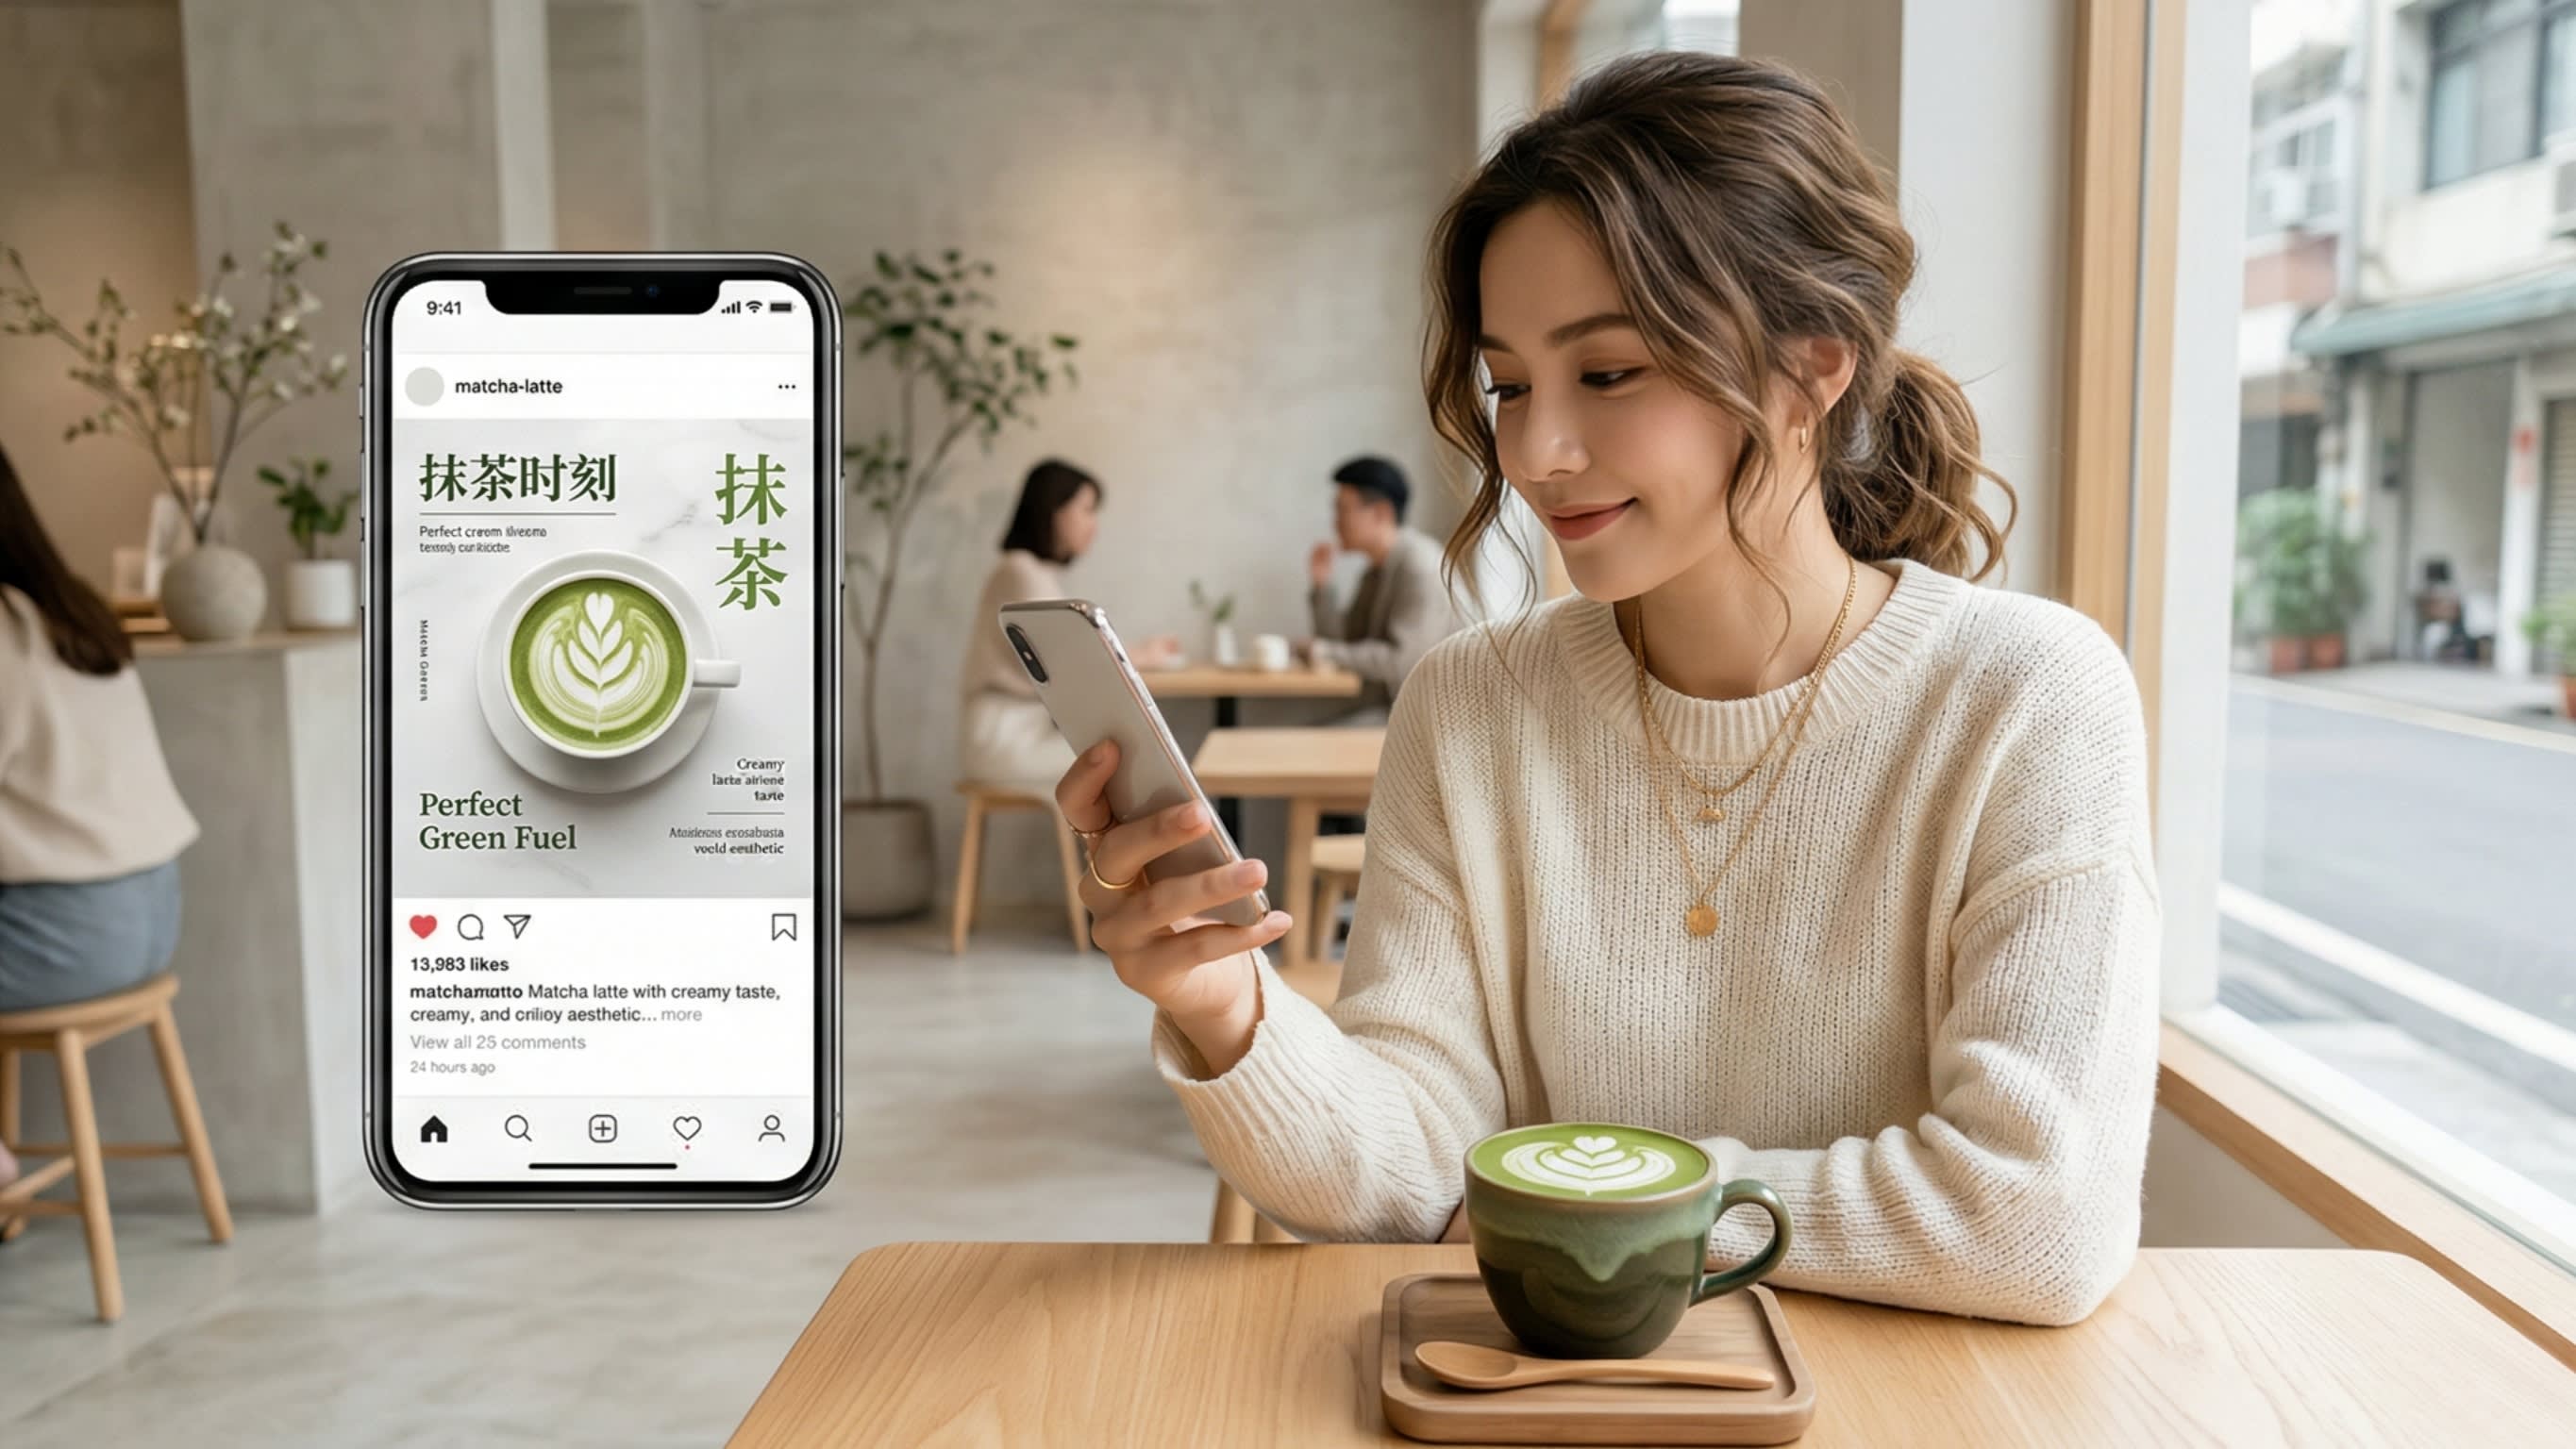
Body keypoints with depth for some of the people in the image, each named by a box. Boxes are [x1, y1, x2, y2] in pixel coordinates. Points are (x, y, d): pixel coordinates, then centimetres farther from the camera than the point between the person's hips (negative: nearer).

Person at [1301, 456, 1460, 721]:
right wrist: (1322, 586, 5)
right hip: (1377, 708, 9)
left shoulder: (1420, 565, -14)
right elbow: (1341, 641, 17)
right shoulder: (1376, 573, 15)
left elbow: (1403, 661, -20)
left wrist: (1328, 652, -13)